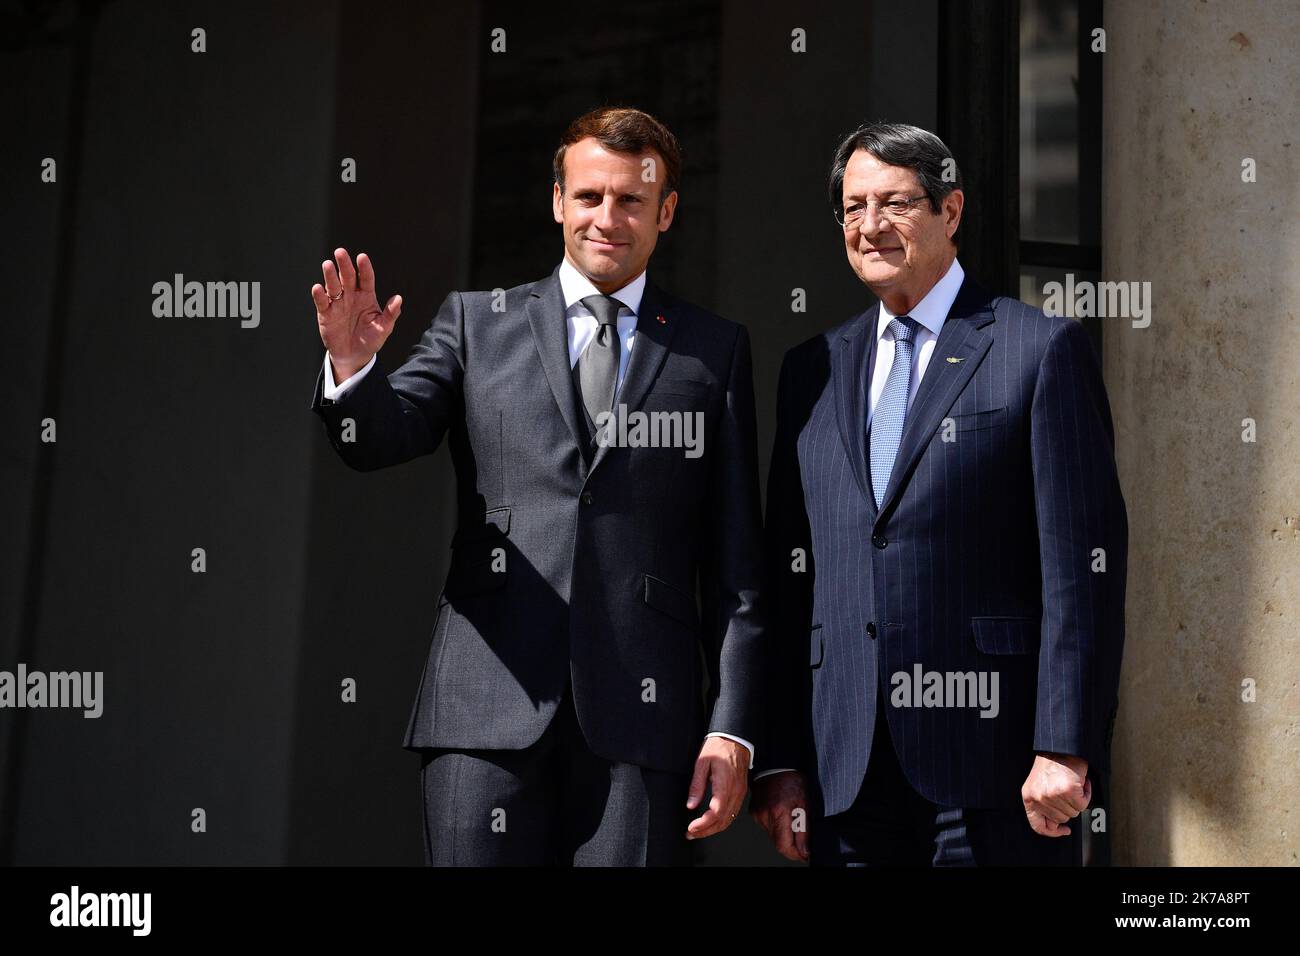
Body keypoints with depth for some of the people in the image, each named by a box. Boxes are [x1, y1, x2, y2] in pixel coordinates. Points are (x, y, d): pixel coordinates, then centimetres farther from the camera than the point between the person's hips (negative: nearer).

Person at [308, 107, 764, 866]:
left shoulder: (715, 351, 10)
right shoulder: (477, 323, 12)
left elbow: (737, 565, 7)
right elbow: (382, 438, -3)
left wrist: (733, 728, 0)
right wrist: (352, 364, -25)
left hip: (641, 716, 0)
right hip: (489, 710, 0)